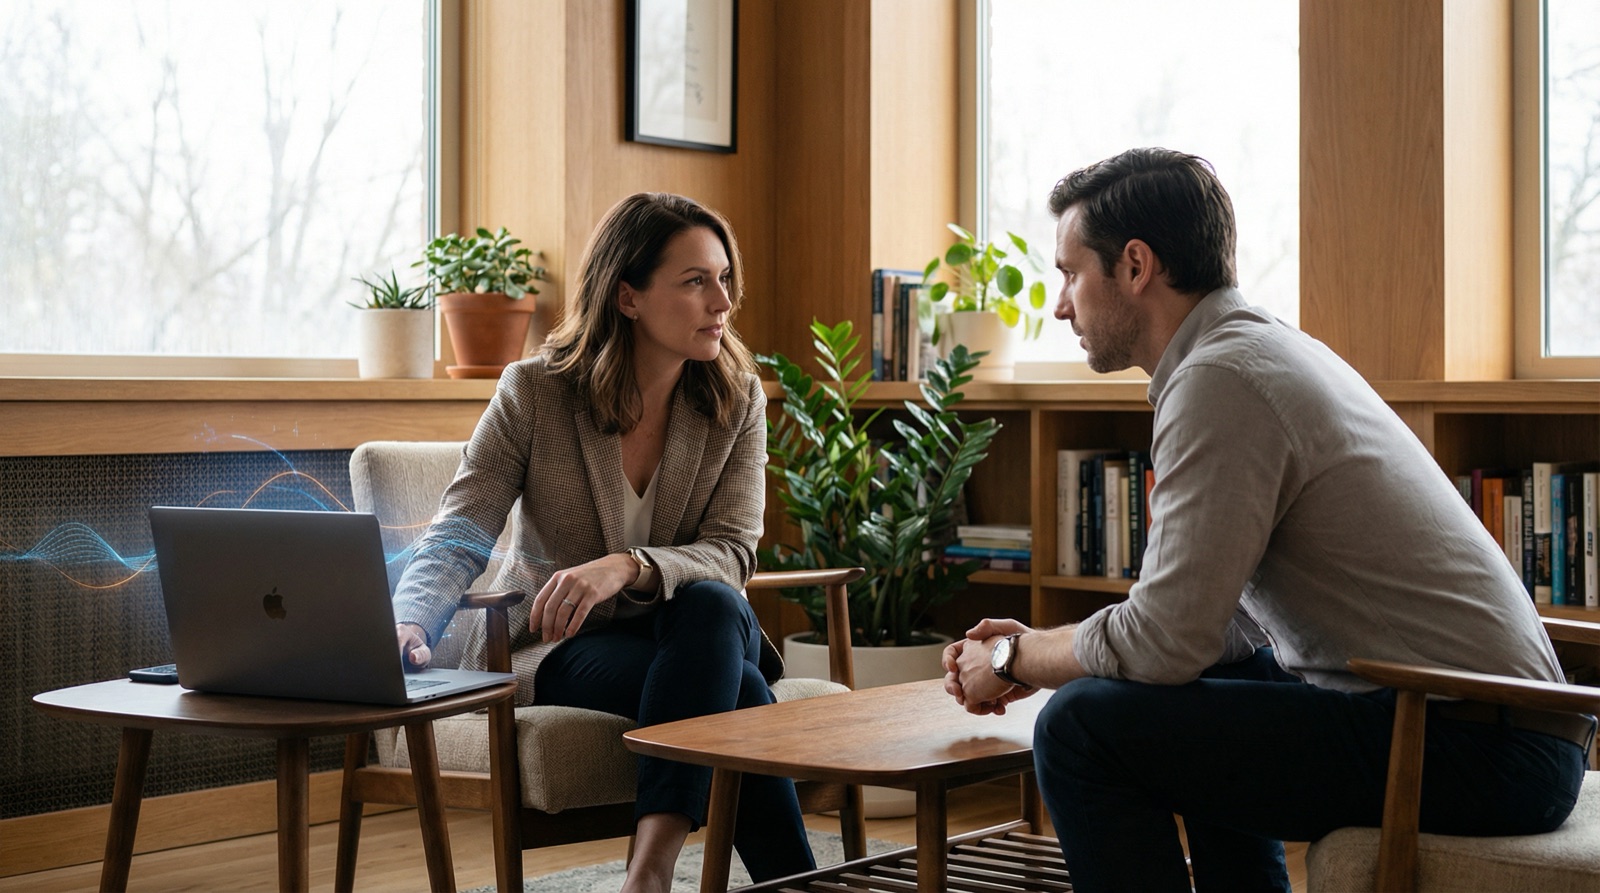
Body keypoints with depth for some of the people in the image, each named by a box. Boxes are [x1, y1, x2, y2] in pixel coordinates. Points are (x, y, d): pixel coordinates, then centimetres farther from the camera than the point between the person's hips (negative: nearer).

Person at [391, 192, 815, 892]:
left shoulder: (737, 400, -1)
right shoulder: (534, 392, -7)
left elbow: (732, 552, -11)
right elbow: (457, 537, -11)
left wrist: (625, 567, -33)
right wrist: (408, 624, -34)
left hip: (688, 634, 3)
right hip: (561, 651, -2)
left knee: (711, 607, -37)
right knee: (735, 695, -34)